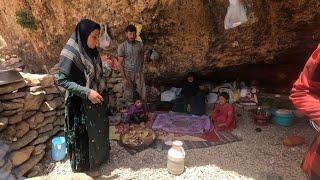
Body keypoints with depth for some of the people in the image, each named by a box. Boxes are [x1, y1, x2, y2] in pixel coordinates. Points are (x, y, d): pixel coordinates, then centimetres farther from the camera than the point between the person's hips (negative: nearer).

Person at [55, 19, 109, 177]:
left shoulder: (91, 51, 2)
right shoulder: (71, 53, -22)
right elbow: (61, 79, -23)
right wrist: (87, 92, -28)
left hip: (96, 100, 8)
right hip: (81, 102, -8)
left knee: (98, 129, 22)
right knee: (84, 134, 9)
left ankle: (99, 155, 46)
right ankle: (86, 165, 32)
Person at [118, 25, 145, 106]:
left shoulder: (140, 44, -3)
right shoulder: (122, 47, -11)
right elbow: (120, 63, -9)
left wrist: (141, 69, 10)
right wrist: (124, 77, -12)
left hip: (138, 72, 2)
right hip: (128, 73, -2)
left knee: (141, 92, 8)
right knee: (129, 93, 11)